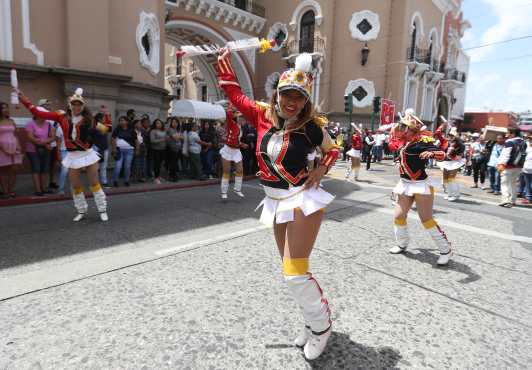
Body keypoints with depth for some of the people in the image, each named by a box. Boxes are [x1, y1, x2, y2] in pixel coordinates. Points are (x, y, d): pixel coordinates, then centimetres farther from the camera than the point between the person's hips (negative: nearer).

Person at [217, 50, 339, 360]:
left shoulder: (311, 127, -10)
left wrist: (320, 171, -9)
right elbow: (237, 95, 14)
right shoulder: (263, 116, 0)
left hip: (303, 200, -5)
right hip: (277, 202, 6)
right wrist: (225, 62, 17)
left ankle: (322, 326, 19)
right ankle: (315, 321, 35)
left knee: (295, 274, -8)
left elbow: (333, 150, 8)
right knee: (292, 270, 14)